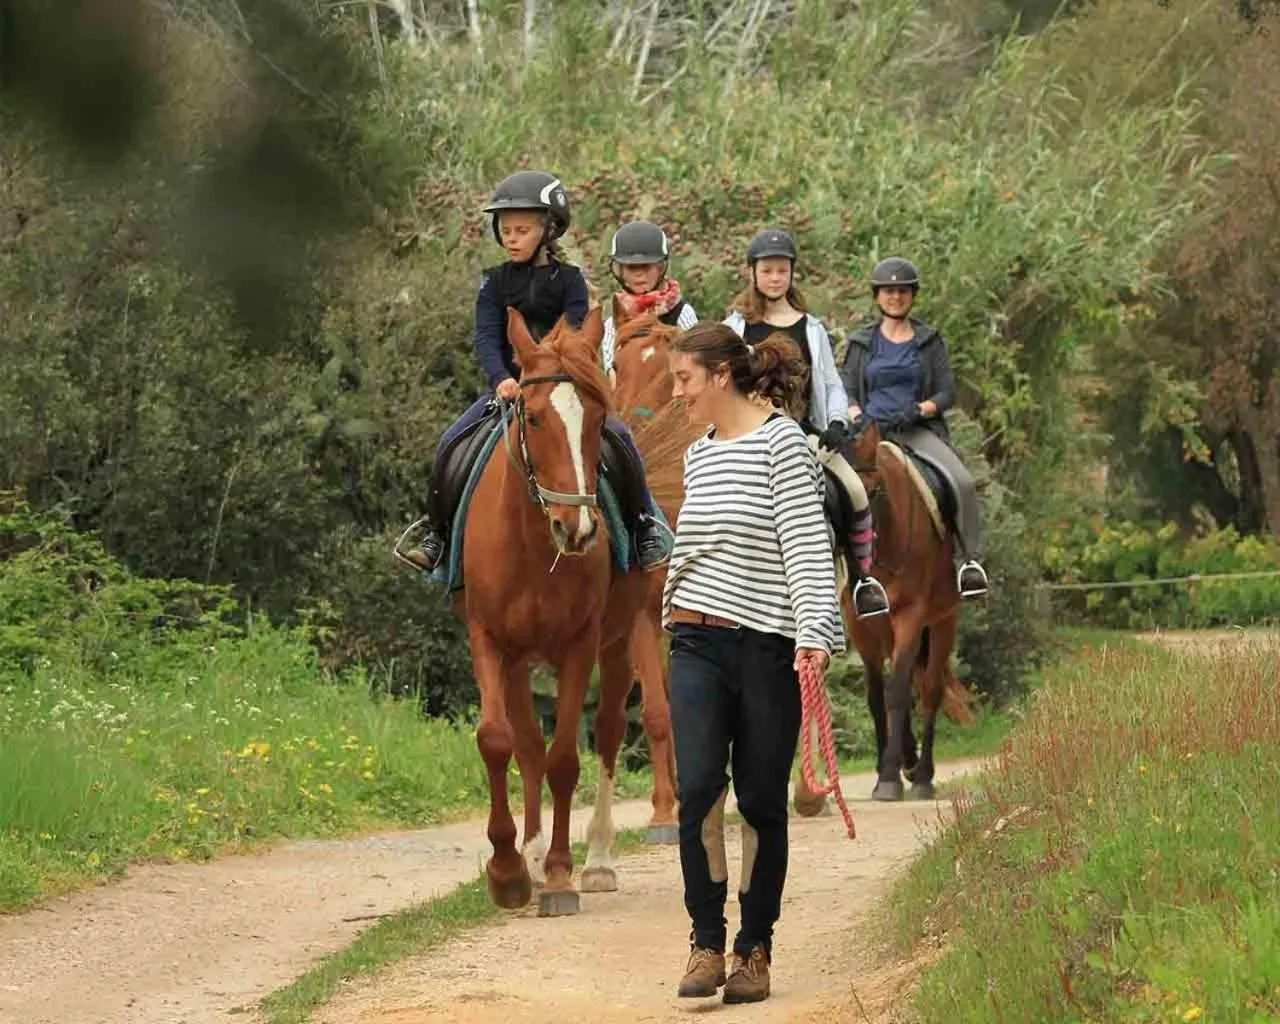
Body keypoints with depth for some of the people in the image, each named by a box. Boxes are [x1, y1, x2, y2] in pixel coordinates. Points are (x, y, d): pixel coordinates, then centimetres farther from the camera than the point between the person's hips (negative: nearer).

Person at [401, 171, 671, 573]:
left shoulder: (568, 280, 1)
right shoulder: (495, 282, 5)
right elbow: (486, 338, -6)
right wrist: (502, 380, -25)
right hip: (508, 387, 2)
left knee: (618, 436, -21)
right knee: (450, 443, -16)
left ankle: (646, 525, -6)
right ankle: (436, 533, -3)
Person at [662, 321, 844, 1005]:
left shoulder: (781, 443, -6)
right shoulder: (698, 455, 15)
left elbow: (807, 544, -14)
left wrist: (813, 631, -24)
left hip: (766, 646, -5)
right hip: (697, 645, 5)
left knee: (762, 803, 2)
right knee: (698, 788, -12)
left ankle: (755, 950, 12)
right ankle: (706, 944, -7)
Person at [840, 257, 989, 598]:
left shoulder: (929, 341, 13)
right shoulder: (862, 343, 16)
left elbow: (947, 393, 10)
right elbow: (847, 391, 16)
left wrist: (925, 408, -11)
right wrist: (855, 415, -6)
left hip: (918, 430, 0)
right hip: (871, 430, 0)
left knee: (963, 482, -26)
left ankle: (969, 560, -20)